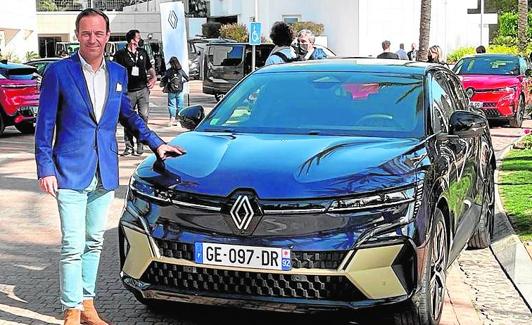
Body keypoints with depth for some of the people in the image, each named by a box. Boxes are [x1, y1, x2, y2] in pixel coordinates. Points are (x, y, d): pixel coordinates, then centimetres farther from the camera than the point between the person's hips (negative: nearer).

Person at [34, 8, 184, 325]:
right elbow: (45, 124, -4)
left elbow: (128, 115, 21)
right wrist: (45, 168, -9)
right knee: (73, 245, -4)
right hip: (70, 171, -5)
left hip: (105, 172, 5)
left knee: (94, 242, 13)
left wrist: (157, 143, 14)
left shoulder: (118, 73, 8)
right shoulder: (59, 71, -6)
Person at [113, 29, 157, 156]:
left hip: (143, 89, 3)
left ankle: (140, 144, 5)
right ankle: (129, 146, 7)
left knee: (144, 116, -4)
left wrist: (153, 77, 5)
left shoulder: (143, 52, 13)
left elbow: (149, 68, 24)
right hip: (129, 92, -3)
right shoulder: (120, 54, -1)